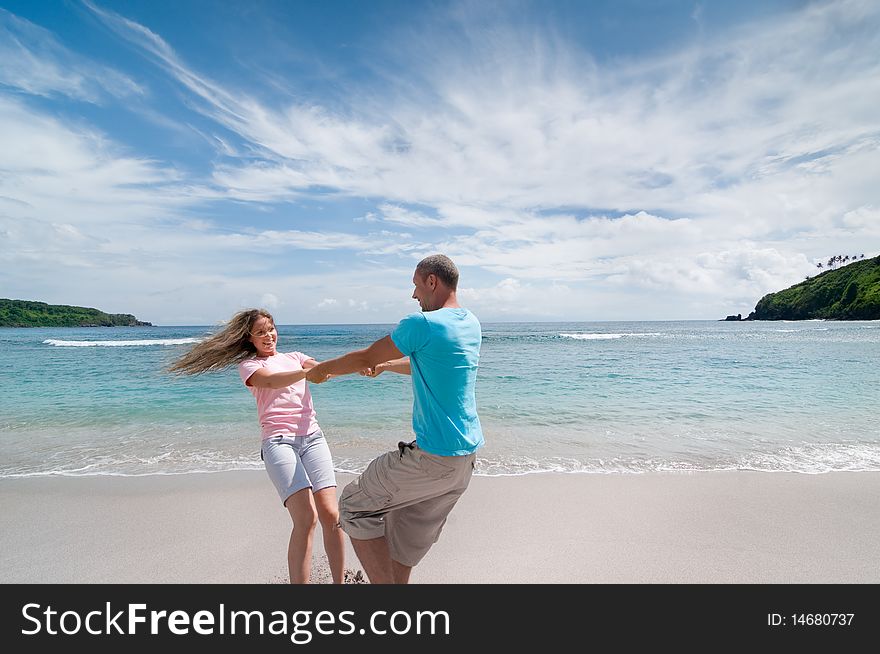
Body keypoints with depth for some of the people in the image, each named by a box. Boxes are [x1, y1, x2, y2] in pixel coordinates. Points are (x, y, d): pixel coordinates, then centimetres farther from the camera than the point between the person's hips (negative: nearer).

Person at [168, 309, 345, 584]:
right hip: (279, 442, -3)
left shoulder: (294, 357, 22)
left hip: (312, 437, 3)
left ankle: (339, 581, 7)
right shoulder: (248, 365, 11)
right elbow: (271, 381, -12)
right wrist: (309, 372, -29)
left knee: (331, 514, -7)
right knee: (306, 517, -18)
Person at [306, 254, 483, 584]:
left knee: (354, 506, 10)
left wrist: (321, 370, 12)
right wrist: (384, 366, 32)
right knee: (407, 534, 23)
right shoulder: (471, 324, 8)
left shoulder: (421, 324, -17)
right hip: (466, 457, 8)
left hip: (432, 458, -8)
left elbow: (364, 358, -5)